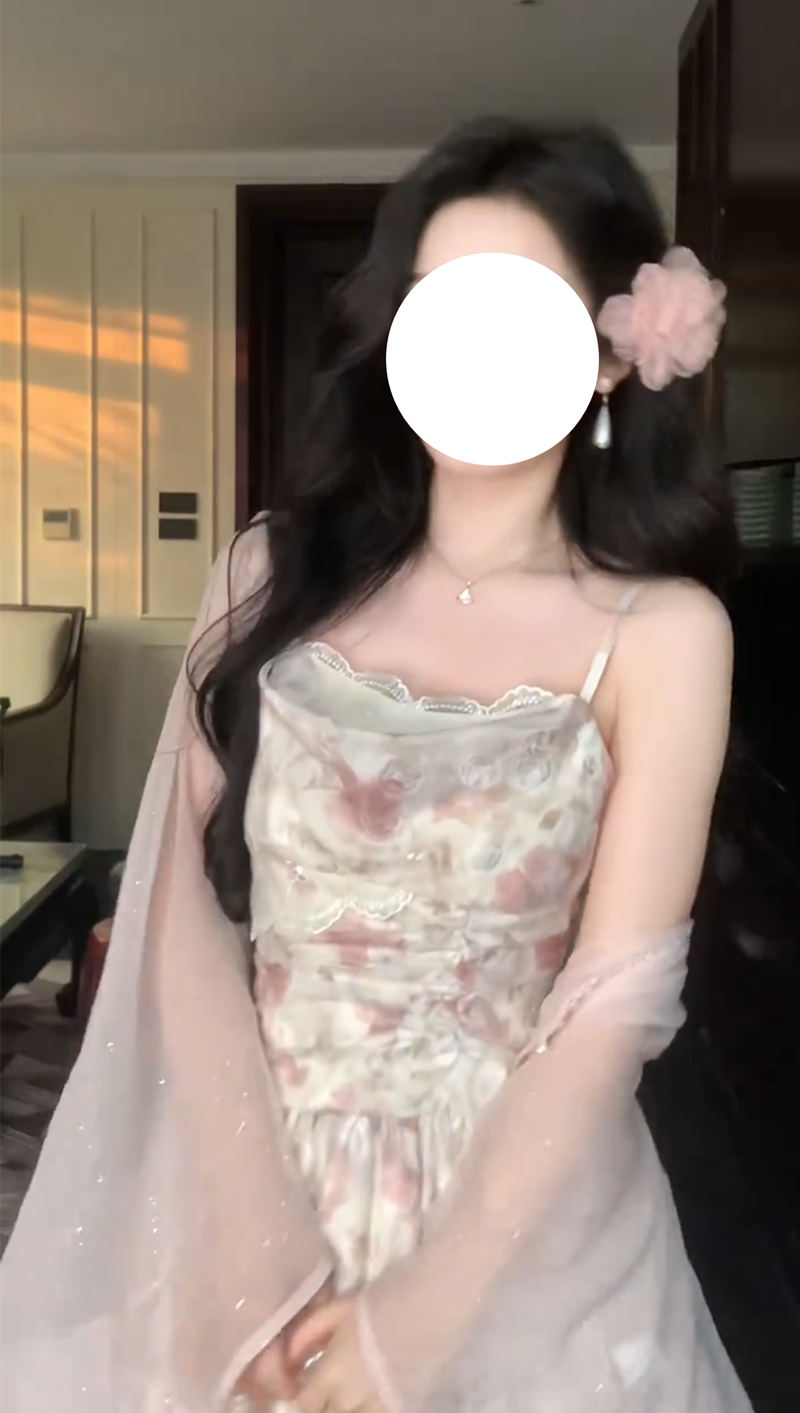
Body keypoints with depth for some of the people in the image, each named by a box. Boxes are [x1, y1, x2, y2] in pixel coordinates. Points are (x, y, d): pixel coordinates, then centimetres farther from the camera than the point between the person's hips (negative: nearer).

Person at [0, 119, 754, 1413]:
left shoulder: (659, 632, -9)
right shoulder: (277, 571, -2)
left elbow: (616, 1001, -13)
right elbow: (186, 898, -7)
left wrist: (425, 1308, -15)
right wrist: (250, 1218, -15)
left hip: (516, 1216, -2)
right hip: (242, 1182, 2)